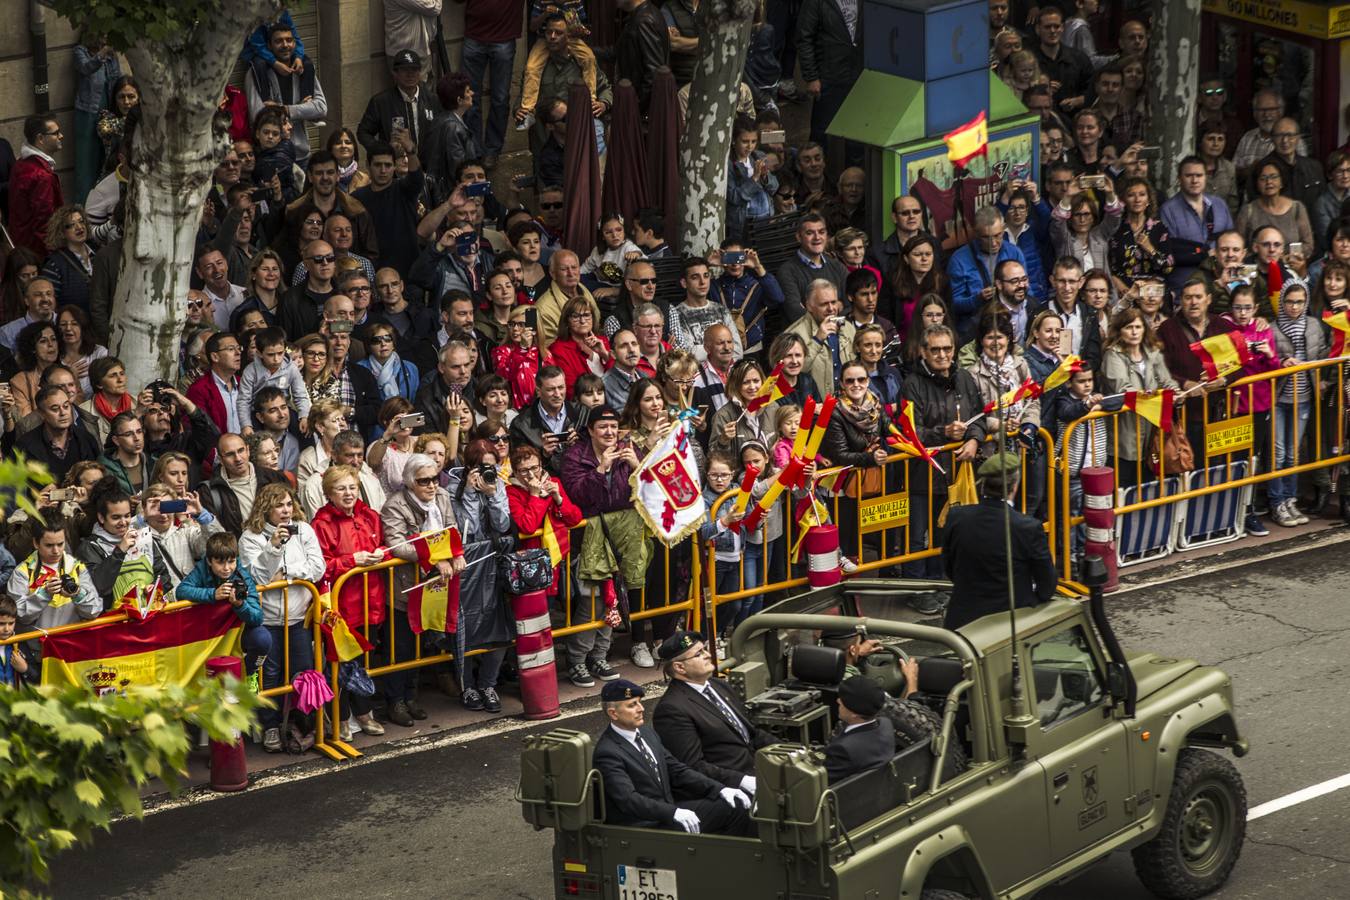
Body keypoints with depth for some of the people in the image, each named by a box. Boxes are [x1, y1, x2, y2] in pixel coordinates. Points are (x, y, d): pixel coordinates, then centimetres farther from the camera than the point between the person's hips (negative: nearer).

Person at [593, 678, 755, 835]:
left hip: (668, 810, 9)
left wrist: (720, 789, 1)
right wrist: (674, 813, -37)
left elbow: (677, 770, 14)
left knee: (736, 806, -1)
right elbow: (627, 799, -26)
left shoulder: (647, 732, 11)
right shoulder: (607, 753, -15)